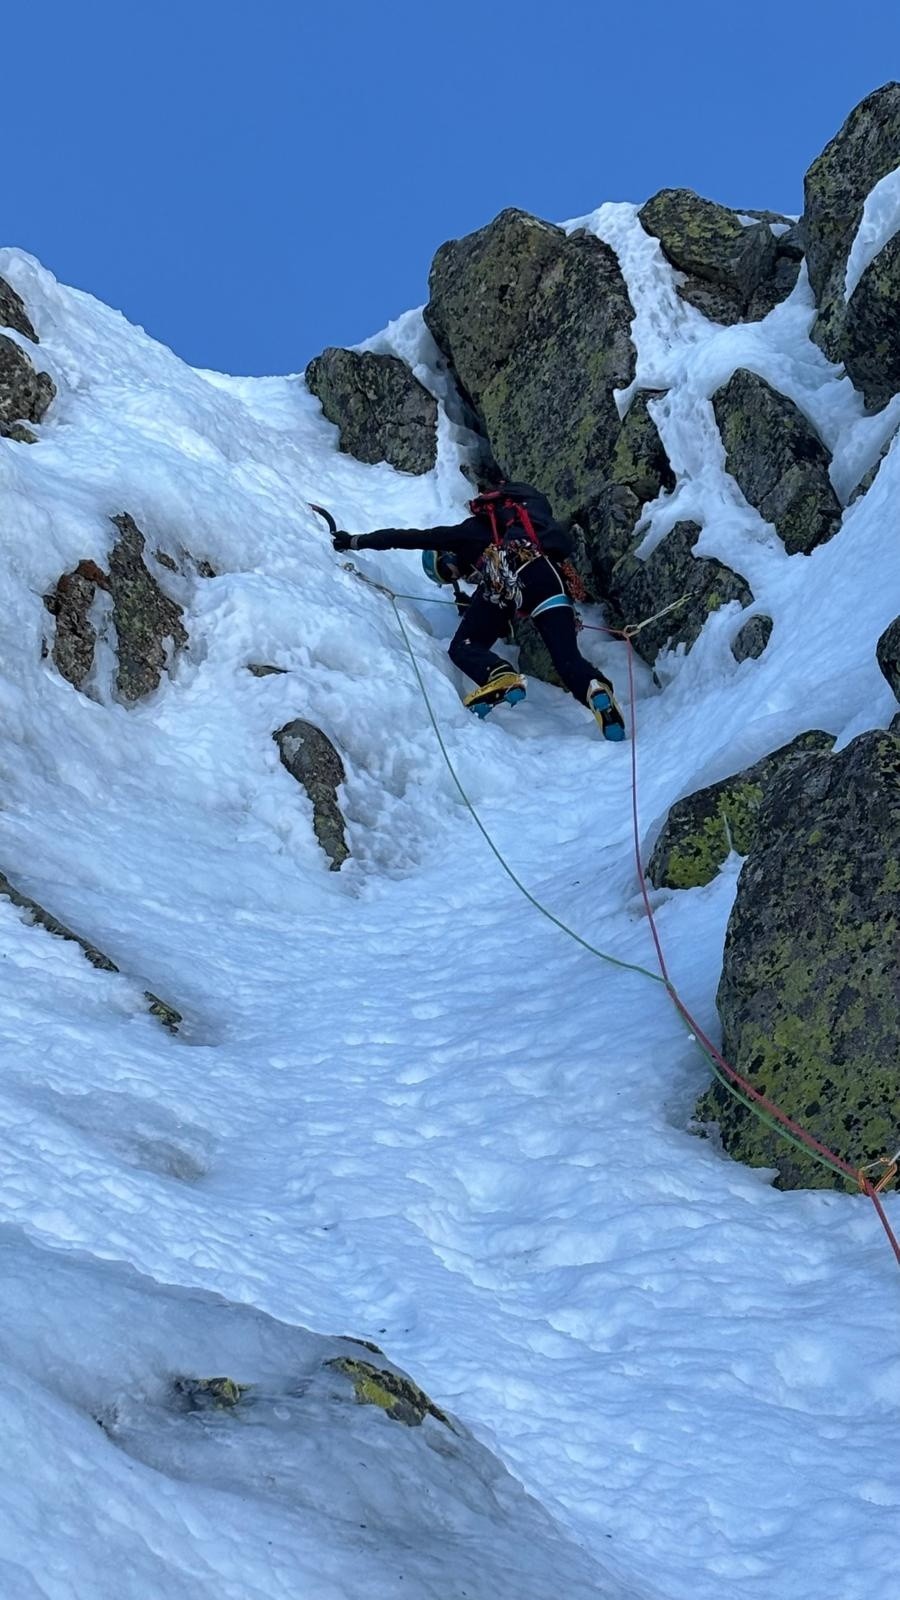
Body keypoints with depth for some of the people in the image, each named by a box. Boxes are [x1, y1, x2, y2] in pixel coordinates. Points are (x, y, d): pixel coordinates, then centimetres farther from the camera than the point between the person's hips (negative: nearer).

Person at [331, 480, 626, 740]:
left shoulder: (464, 534, 29)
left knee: (464, 647, 7)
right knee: (567, 658, -2)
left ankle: (501, 678, -24)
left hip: (506, 575, -5)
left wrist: (356, 541, 39)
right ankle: (595, 690, -35)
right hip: (550, 573, 5)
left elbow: (407, 538, 29)